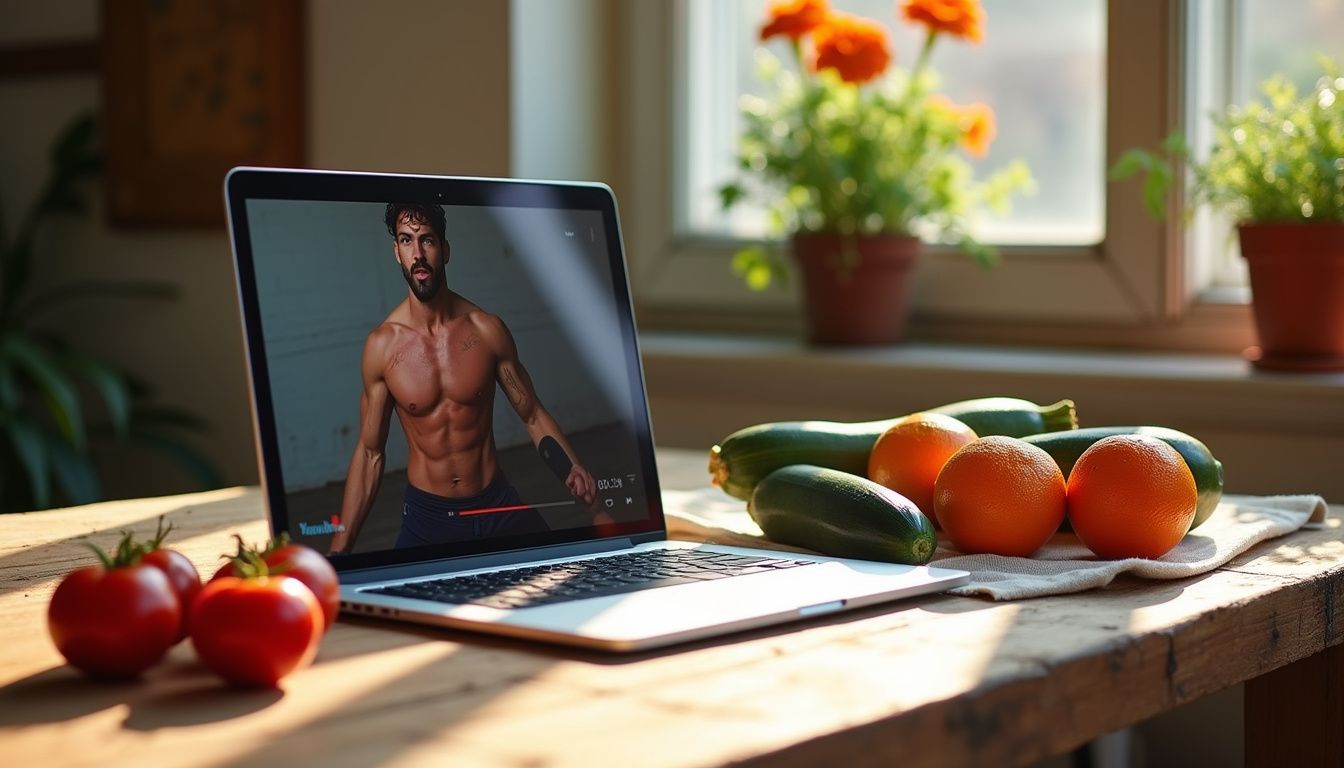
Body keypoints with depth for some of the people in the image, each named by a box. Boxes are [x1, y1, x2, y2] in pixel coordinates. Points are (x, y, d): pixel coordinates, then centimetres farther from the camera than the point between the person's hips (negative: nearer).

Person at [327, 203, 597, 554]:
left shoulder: (486, 329, -6)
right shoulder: (382, 345, -8)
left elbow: (533, 415, 3)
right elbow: (369, 454, -1)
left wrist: (572, 469, -17)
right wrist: (339, 549, -4)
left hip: (498, 505, 1)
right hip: (425, 515, -1)